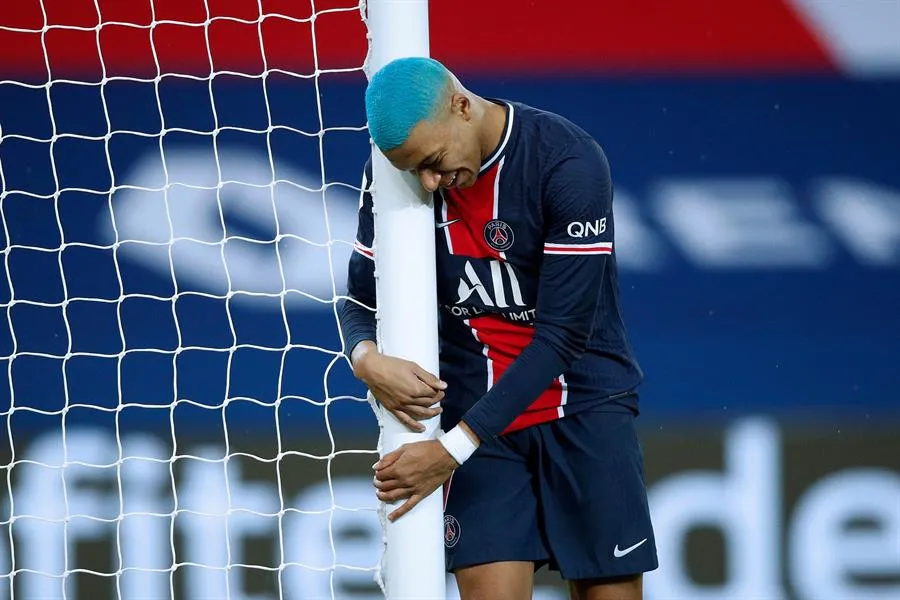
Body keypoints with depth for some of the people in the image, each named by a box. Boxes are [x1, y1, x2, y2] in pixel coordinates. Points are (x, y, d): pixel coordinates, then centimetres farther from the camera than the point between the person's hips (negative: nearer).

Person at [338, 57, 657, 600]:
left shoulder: (569, 163, -20)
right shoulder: (395, 175, -5)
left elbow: (562, 335, -22)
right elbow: (363, 300, 6)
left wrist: (455, 447, -25)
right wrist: (367, 360, -20)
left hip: (584, 407, -2)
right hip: (477, 413, 3)